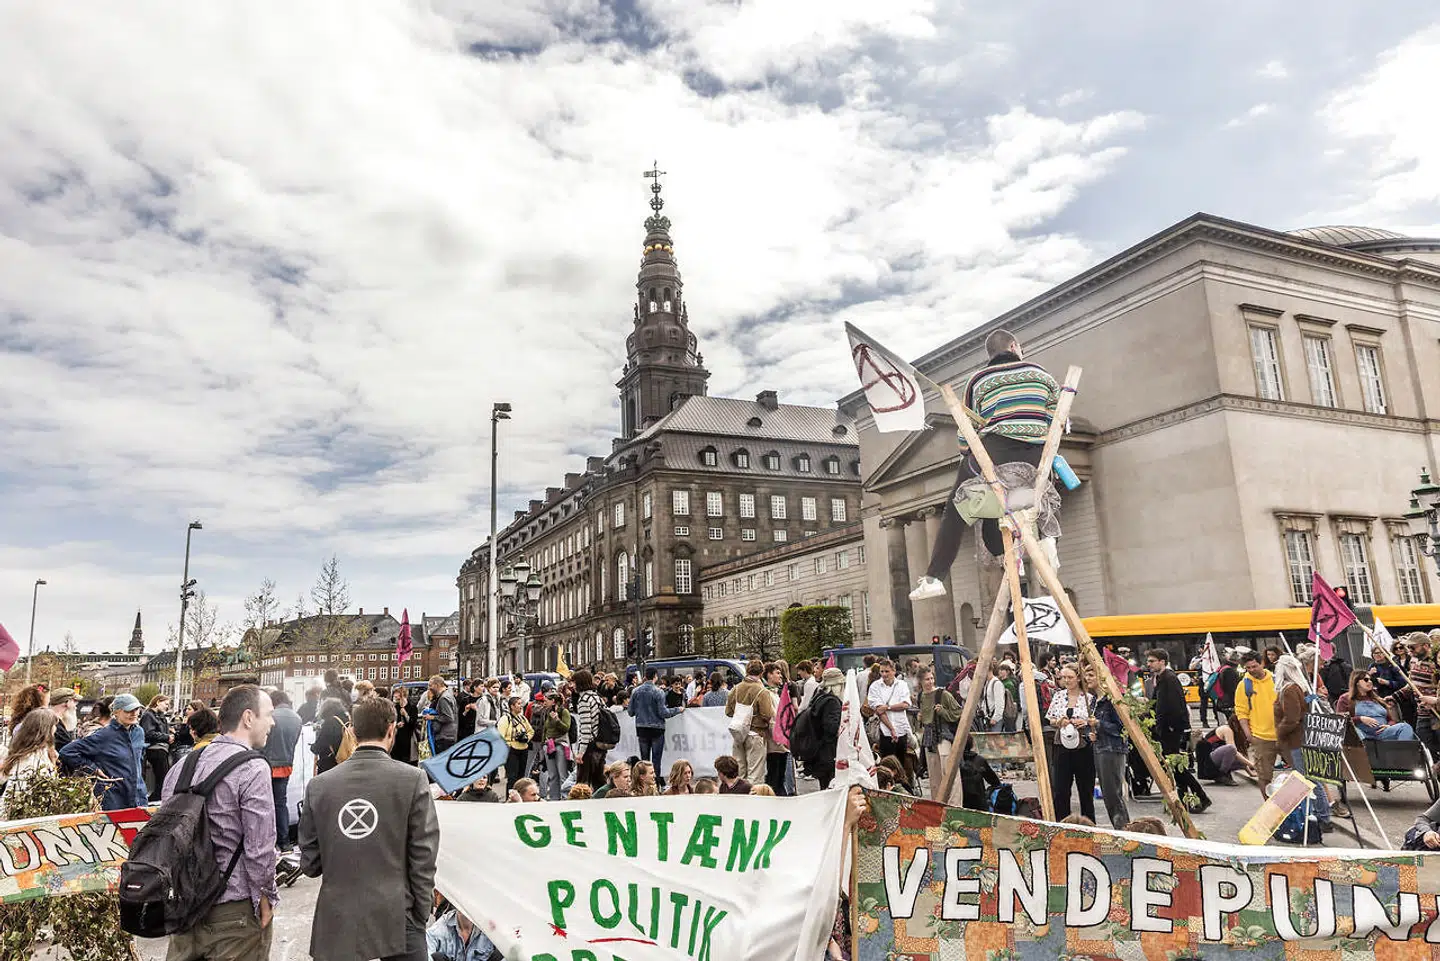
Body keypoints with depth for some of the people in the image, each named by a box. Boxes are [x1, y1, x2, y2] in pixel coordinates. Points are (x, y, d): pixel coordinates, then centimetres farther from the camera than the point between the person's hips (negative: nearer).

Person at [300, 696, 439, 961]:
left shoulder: (318, 785, -1)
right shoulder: (413, 779, -9)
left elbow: (309, 864, 5)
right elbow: (423, 857, -7)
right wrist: (421, 915, 4)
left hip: (335, 921, 3)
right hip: (396, 920, -3)